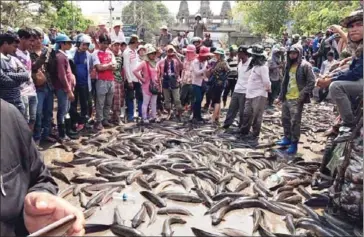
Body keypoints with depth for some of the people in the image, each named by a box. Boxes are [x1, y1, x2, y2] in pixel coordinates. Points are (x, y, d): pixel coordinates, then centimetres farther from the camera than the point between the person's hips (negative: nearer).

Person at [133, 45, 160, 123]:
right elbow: (135, 71, -19)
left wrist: (158, 84, 12)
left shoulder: (155, 63, 10)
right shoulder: (144, 63, -10)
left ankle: (153, 117, 22)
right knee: (145, 103, 0)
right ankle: (144, 118, 5)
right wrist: (142, 79, -13)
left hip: (155, 85, 7)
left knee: (154, 103, 13)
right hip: (147, 85, -7)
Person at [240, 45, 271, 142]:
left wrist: (268, 89, -3)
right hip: (250, 94, 9)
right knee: (247, 114, 16)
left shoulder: (263, 67, -16)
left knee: (256, 116, 0)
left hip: (259, 96, -9)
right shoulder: (255, 65, 13)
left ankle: (255, 135, 10)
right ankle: (243, 132, 29)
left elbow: (266, 81, -19)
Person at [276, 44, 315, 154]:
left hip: (297, 99, -8)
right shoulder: (289, 65, 16)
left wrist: (303, 94, -21)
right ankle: (287, 138, 29)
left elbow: (311, 82, -12)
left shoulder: (305, 65, -8)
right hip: (287, 98, 8)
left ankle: (294, 144, 3)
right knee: (285, 119, 14)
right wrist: (280, 97, 17)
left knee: (295, 122, -5)